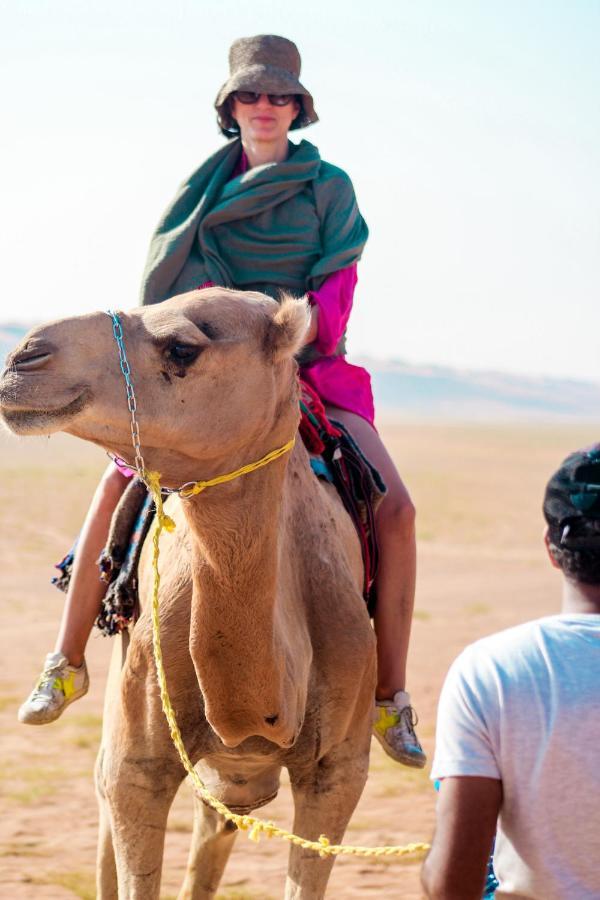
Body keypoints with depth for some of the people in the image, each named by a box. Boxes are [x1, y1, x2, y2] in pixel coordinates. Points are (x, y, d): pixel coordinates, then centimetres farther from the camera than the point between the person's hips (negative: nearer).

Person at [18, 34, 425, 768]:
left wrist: (291, 339, -21)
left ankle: (391, 700, -8)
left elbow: (336, 287, -4)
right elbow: (166, 280, 6)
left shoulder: (329, 187, 5)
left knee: (394, 505, -19)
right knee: (121, 477, -19)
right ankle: (65, 663, -4)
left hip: (309, 368, -1)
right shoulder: (207, 184, 9)